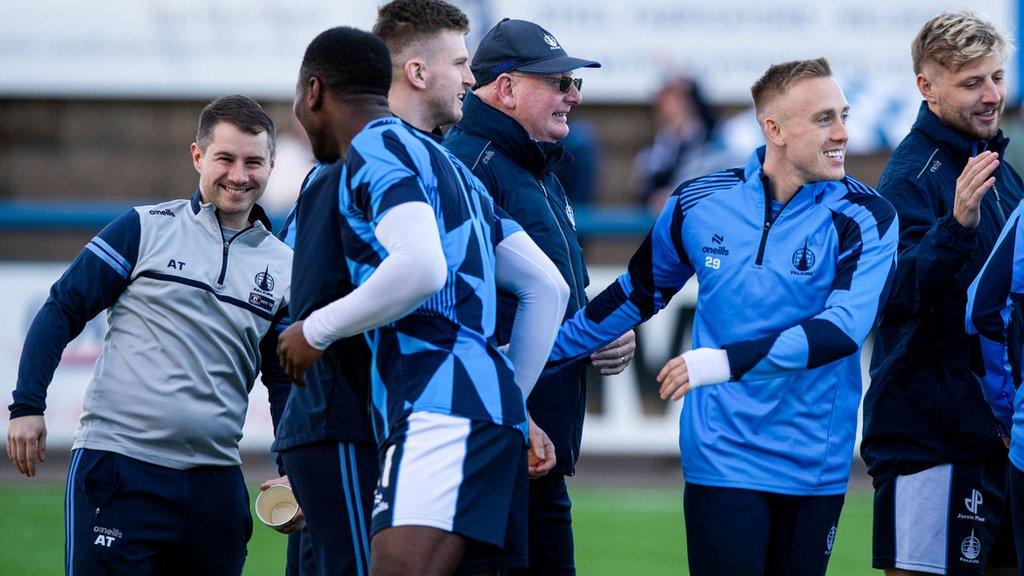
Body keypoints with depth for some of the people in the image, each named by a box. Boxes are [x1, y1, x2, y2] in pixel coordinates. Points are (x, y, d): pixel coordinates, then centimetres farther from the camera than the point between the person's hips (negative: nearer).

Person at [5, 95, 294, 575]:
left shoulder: (283, 269, 11)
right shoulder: (145, 229, 1)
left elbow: (285, 384, 16)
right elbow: (61, 310, 3)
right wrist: (27, 406, -6)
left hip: (215, 477, 4)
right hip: (117, 462, -4)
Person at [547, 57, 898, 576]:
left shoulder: (864, 217, -6)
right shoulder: (700, 203, 2)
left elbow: (844, 327, -20)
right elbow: (637, 293, 19)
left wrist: (729, 360, -29)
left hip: (815, 468, 0)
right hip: (721, 456, 0)